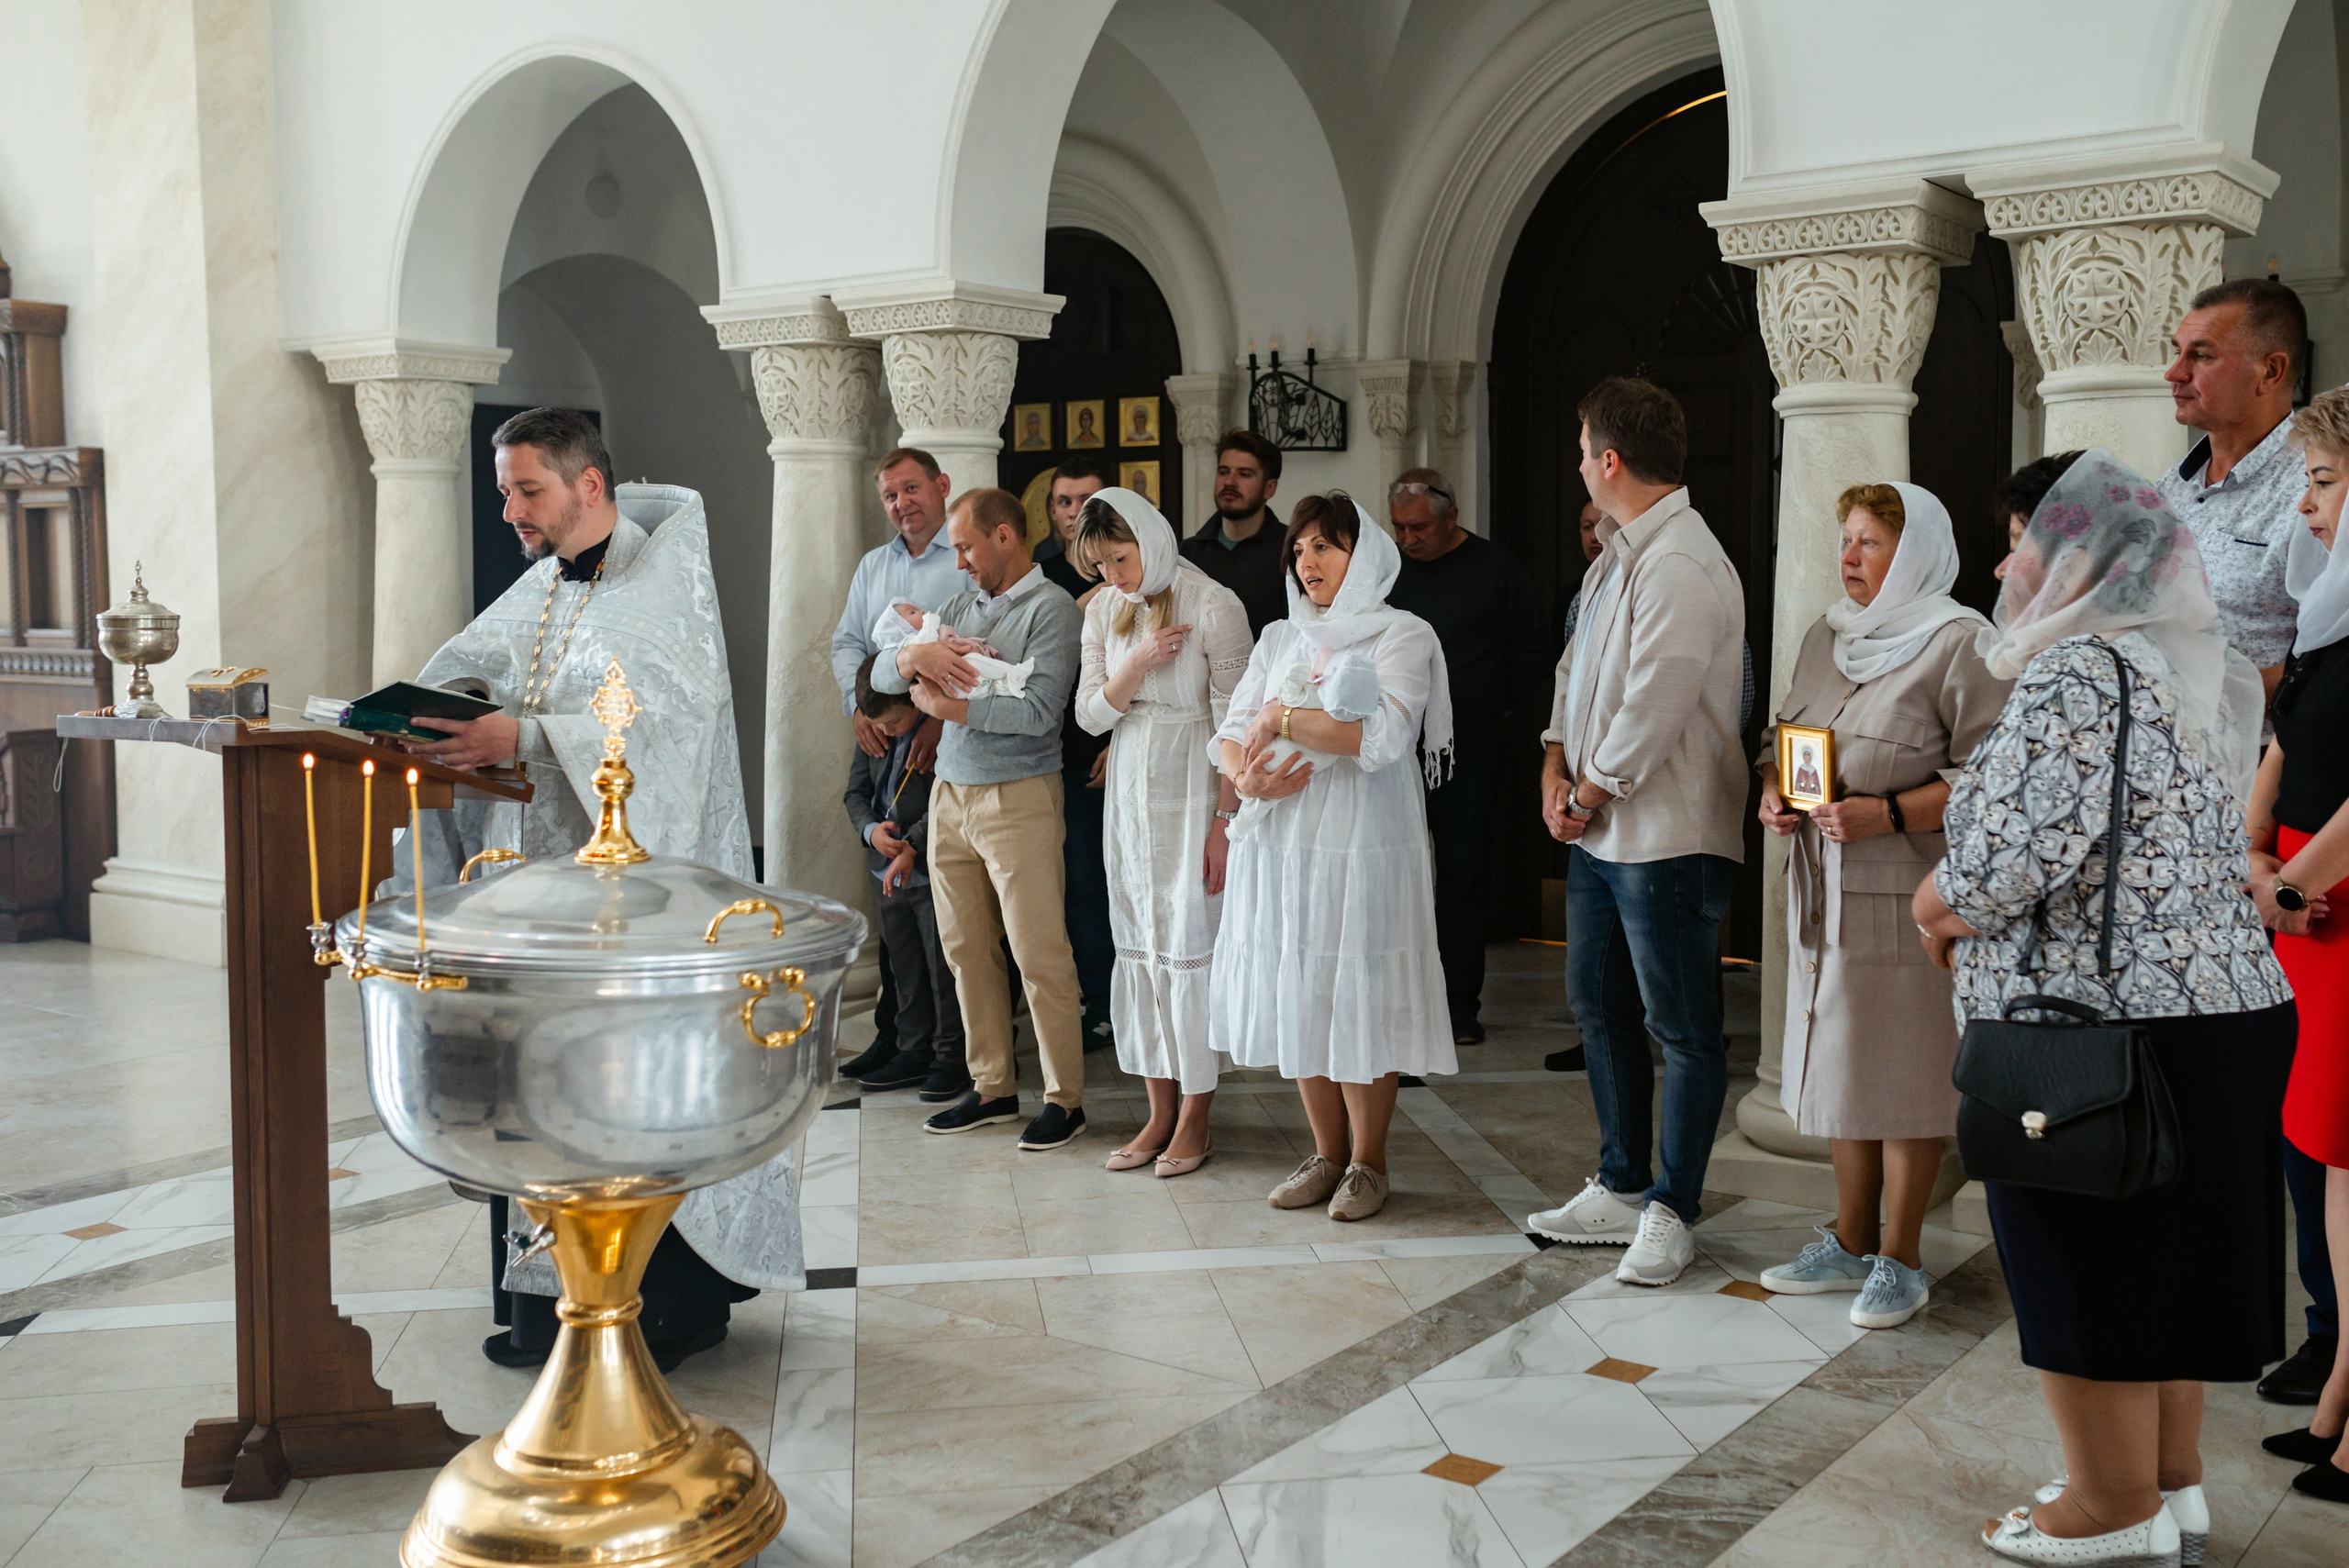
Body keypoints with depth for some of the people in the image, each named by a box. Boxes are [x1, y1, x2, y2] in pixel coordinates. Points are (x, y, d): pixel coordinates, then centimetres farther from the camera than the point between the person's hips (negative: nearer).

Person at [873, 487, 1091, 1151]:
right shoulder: (960, 607, 16)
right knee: (966, 950, 9)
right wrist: (915, 655, -12)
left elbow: (1038, 710, -18)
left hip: (1019, 797, -7)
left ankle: (1064, 1098, 3)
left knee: (1040, 955, -4)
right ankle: (992, 1087, 19)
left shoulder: (1052, 609, -5)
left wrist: (950, 708, -10)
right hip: (950, 794, 7)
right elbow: (881, 676, 11)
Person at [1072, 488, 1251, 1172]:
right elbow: (1090, 714, 5)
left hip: (1193, 790, -6)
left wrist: (1224, 821, -14)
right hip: (1129, 789, 6)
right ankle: (1160, 1113, 17)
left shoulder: (1213, 605, -11)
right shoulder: (1105, 610, 7)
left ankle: (1195, 1120, 9)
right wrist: (1139, 663, -13)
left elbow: (1234, 724, -11)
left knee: (1191, 946, -3)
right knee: (1140, 946, 8)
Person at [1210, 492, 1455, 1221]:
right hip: (1280, 843, 5)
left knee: (1359, 1004, -2)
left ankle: (1368, 1162, 14)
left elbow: (1382, 733, -18)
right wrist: (1247, 777, -14)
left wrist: (1280, 719, -12)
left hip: (1361, 848, -5)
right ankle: (1328, 1153, 22)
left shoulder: (1402, 636, -2)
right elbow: (1232, 730, 8)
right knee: (1297, 1001, 8)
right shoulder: (1279, 639, 15)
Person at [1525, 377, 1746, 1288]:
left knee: (1682, 1029, 1)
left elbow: (1653, 707, -23)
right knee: (1598, 1008, 17)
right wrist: (1557, 765, 3)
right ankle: (1620, 1189, 29)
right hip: (1598, 834, 11)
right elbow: (1578, 671, 18)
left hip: (1667, 837, -10)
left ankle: (1671, 1211, 11)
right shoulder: (1615, 555, 14)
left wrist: (1592, 792, -11)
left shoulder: (1681, 565, -19)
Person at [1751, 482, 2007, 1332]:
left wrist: (1889, 815, -22)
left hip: (1910, 894, -7)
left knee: (1905, 1074, 0)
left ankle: (1900, 1260, 12)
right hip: (1824, 888, 7)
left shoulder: (1959, 643, -9)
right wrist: (1774, 792, 2)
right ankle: (1851, 1242, 26)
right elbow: (1782, 734, 22)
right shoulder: (1826, 636, 14)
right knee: (1836, 1063, 13)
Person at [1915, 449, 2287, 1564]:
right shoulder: (2190, 673, 14)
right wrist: (1976, 900, 14)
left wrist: (1938, 901, -3)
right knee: (2161, 1257, 18)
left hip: (2100, 1025, -9)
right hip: (2223, 1005, 9)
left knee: (2086, 1273, 3)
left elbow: (2016, 853, -24)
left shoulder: (2073, 674, -16)